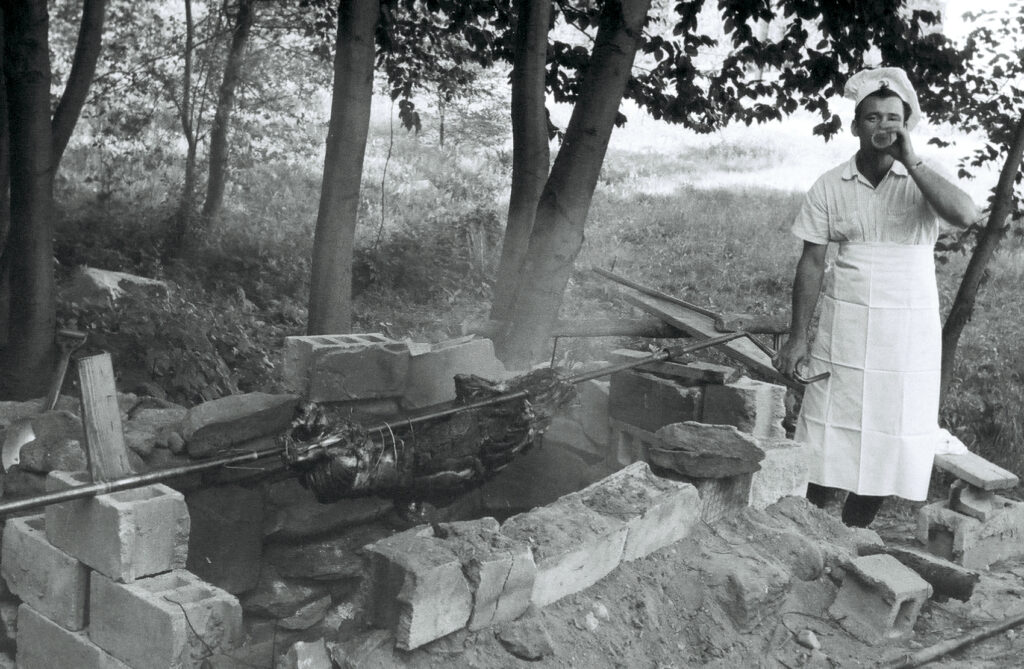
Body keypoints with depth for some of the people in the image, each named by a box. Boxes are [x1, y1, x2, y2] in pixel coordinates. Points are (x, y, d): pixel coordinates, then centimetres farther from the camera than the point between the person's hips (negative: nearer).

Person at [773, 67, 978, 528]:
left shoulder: (922, 182, -2)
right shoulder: (830, 186, 0)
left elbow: (965, 214, -22)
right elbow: (812, 262, 3)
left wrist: (911, 161, -19)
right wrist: (797, 336, 0)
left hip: (909, 333, 0)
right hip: (845, 330, 0)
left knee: (888, 450, 6)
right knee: (829, 440, 2)